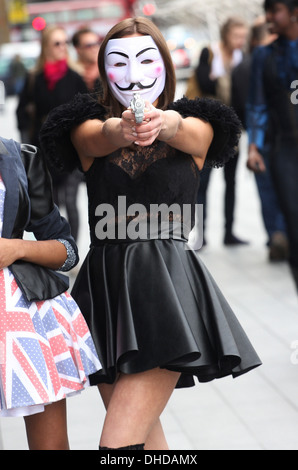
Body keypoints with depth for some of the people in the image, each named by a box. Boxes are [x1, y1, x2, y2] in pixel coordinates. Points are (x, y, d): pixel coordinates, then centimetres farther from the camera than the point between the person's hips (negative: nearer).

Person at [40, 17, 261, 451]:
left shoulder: (195, 129, 3)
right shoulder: (89, 130, 6)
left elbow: (180, 128, -21)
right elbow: (102, 137, -18)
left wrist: (160, 123, -46)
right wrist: (124, 129, -43)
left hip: (167, 282, -3)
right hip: (106, 281, 4)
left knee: (119, 441, -15)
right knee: (143, 433, 17)